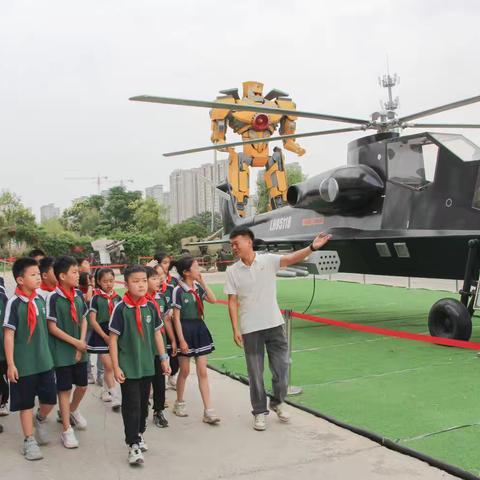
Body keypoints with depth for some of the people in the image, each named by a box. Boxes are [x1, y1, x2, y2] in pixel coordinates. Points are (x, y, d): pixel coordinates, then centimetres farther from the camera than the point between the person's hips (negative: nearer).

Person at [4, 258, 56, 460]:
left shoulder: (40, 300, 3)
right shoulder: (14, 303, -14)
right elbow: (8, 334, -14)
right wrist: (10, 364, -15)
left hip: (44, 360, 5)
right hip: (24, 363, -5)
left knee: (50, 399, 8)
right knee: (26, 403, 7)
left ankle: (40, 419, 38)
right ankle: (29, 441, 20)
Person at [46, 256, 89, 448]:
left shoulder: (78, 295, 2)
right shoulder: (53, 298, -15)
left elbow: (84, 320, 7)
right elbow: (52, 327, -14)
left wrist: (82, 343, -5)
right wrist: (75, 342, -13)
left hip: (80, 350, 5)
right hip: (62, 351, -5)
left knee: (82, 385, 15)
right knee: (64, 389, 3)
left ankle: (73, 410, 44)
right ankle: (67, 429, 14)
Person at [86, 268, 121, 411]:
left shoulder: (117, 298, 5)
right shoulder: (96, 298, -7)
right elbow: (92, 320, -9)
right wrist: (105, 336, -12)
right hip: (100, 335, -4)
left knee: (109, 367, 13)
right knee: (109, 366, -8)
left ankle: (105, 392, 31)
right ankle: (115, 398, -6)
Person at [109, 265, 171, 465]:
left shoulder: (150, 307, 0)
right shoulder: (121, 308, -13)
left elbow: (157, 334, 9)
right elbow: (113, 338, -10)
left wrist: (164, 358, 9)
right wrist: (116, 367, -11)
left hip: (147, 365, 5)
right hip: (128, 366, -5)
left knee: (143, 403, 17)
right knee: (131, 405, -2)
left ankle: (139, 433, 36)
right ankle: (133, 445, 7)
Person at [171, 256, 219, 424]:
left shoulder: (198, 287, 4)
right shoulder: (178, 290, -13)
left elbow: (213, 300, -8)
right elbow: (176, 317, -13)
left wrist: (202, 282, -8)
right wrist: (181, 340, -15)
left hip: (199, 328, 5)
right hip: (185, 329, -5)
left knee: (203, 372, 3)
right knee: (185, 371, 10)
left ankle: (208, 411, 5)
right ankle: (179, 403, 33)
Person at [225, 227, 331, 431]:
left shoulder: (268, 260, -5)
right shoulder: (232, 271, -1)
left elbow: (292, 258, -21)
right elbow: (232, 302, -1)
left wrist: (312, 247, -38)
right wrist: (235, 329, -7)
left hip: (274, 324, 0)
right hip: (250, 329, 0)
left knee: (281, 367, 7)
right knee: (255, 372, 7)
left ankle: (277, 402, 33)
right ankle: (260, 412, 23)